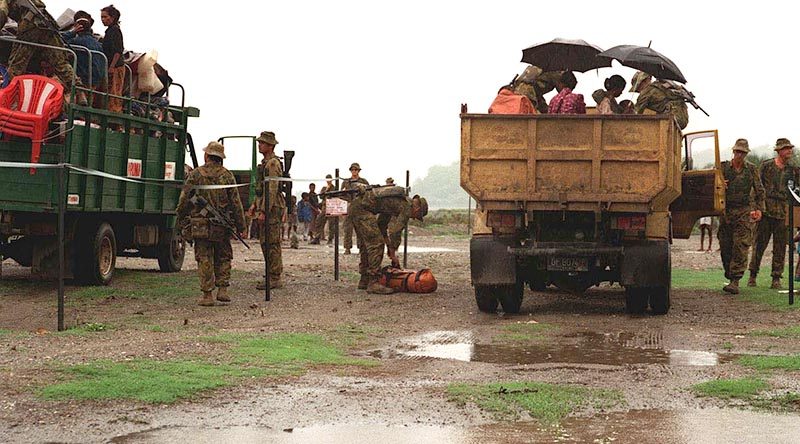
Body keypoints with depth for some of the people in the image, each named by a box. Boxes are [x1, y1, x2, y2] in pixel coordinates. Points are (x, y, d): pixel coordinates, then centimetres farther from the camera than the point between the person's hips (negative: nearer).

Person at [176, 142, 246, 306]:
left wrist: (181, 220, 10)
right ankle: (222, 289, 6)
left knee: (204, 260, 3)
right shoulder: (228, 176, 1)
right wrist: (241, 227, 6)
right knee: (223, 258, 15)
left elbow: (184, 199, -1)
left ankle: (207, 295, 0)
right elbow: (236, 203, 0)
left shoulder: (196, 174, -2)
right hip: (222, 226, 1)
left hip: (200, 225, -1)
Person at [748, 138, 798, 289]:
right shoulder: (766, 166, 3)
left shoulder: (792, 170, 10)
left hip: (783, 213, 2)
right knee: (759, 244, 0)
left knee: (780, 247, 2)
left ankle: (776, 278, 7)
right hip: (766, 210, -2)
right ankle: (752, 275, 9)